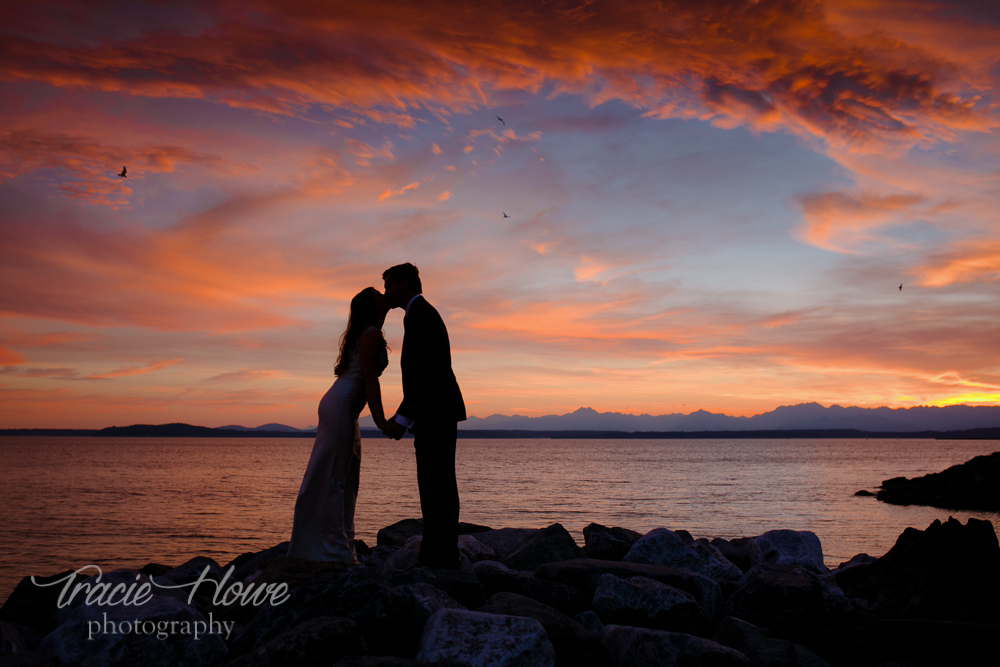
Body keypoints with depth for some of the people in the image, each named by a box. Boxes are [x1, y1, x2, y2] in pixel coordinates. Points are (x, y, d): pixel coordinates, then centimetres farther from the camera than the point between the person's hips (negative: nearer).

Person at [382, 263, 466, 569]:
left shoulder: (419, 314, -10)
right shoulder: (425, 313, 22)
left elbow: (423, 373, -19)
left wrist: (403, 418, -17)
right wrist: (401, 417, 21)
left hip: (435, 414, -11)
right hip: (437, 413, 11)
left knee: (436, 486, -9)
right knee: (437, 486, 11)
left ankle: (442, 557, -5)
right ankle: (441, 555, 17)